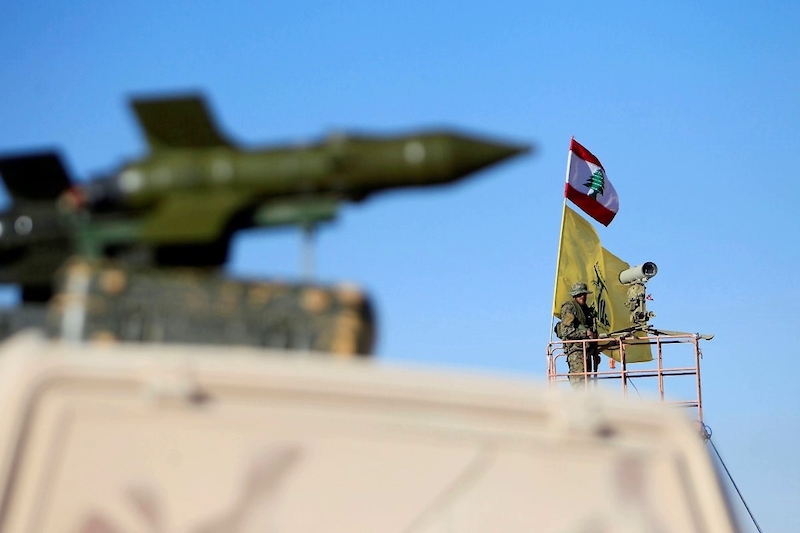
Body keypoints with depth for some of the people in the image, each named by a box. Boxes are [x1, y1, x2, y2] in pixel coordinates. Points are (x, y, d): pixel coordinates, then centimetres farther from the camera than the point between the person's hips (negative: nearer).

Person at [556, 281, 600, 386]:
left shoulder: (588, 310, 21)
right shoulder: (569, 308, -4)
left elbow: (593, 331, 26)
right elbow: (566, 330, -15)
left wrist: (595, 354, 21)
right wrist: (585, 332, -18)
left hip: (587, 349, 8)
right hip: (576, 349, -8)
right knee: (579, 381, -17)